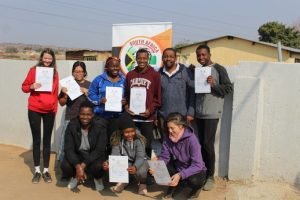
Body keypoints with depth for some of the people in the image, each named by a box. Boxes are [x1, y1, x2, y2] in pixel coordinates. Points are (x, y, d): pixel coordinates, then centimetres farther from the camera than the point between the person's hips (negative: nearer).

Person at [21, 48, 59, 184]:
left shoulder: (55, 73, 4)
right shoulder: (34, 70, -2)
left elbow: (56, 92, 8)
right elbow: (24, 87, 2)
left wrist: (55, 108, 5)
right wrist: (32, 87, -18)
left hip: (49, 111, 2)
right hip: (34, 110, -1)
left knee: (47, 140, 7)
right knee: (36, 140, 5)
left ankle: (46, 170, 15)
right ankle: (37, 170, 15)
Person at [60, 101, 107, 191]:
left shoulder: (100, 125, -18)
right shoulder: (72, 125, -13)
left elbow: (99, 150, -21)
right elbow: (69, 149, -17)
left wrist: (83, 165, -32)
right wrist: (77, 166, -34)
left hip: (94, 156, -1)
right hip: (77, 155, 2)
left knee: (98, 166, -33)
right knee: (65, 166, -28)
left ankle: (98, 178, 6)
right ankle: (74, 176, 11)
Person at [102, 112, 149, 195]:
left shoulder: (139, 140, -23)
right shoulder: (117, 140, -14)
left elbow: (140, 157, -33)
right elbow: (115, 155, -23)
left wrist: (135, 167, -55)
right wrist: (108, 163, -47)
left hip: (139, 162, -2)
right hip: (126, 162, 3)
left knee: (140, 172, -36)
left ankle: (142, 183, 5)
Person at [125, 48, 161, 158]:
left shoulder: (155, 75, 0)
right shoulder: (130, 74, 11)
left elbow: (158, 96, -1)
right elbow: (126, 94, 16)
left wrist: (150, 110, -13)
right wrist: (126, 106, -2)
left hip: (147, 117, -3)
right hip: (131, 116, 3)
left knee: (147, 144, 4)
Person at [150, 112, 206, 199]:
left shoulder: (192, 139, -29)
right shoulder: (168, 138, -14)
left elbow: (197, 165, -32)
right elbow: (164, 157, -11)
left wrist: (180, 175, -43)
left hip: (196, 170, -4)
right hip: (178, 167, 5)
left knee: (193, 180, -36)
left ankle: (196, 187, 3)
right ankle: (178, 184, 5)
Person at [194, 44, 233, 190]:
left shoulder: (219, 69, -4)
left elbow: (229, 88, -7)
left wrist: (213, 84, -23)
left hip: (212, 113, -6)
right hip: (199, 113, 6)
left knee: (208, 144, -6)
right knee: (202, 143, 9)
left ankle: (210, 176, 5)